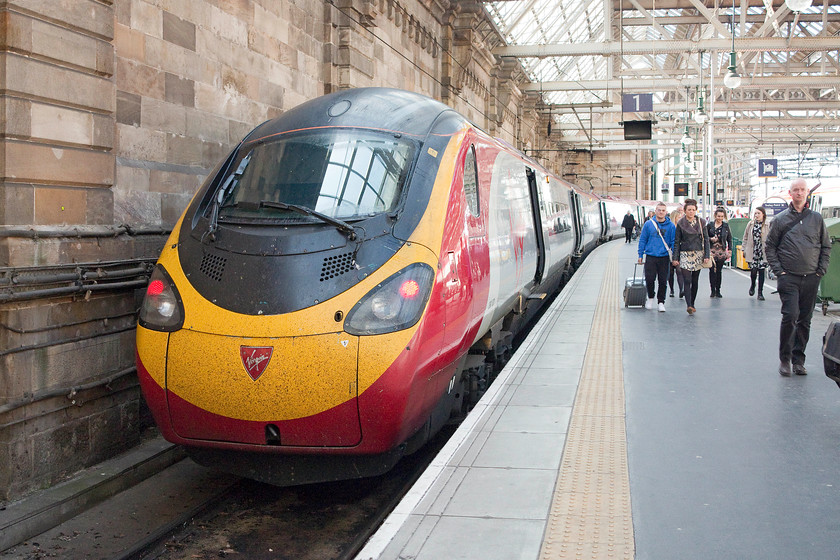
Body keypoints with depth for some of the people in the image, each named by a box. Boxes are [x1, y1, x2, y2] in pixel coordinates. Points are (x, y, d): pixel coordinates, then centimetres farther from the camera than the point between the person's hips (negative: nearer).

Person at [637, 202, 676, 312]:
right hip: (650, 256, 0)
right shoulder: (648, 224, 3)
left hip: (664, 257, 0)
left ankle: (661, 302, 15)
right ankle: (650, 298, 19)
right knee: (649, 279, -5)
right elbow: (642, 240, 8)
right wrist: (640, 255, 5)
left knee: (663, 281, 3)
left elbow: (673, 242, 6)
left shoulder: (670, 226, 3)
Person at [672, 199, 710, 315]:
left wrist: (706, 255, -2)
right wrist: (675, 258, -3)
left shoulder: (701, 222, 4)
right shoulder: (681, 223, 0)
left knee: (695, 281, 7)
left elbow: (706, 239, 6)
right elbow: (677, 242, 2)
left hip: (698, 254, 2)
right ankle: (688, 305, -20)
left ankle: (692, 304, 19)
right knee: (687, 280, -13)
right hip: (685, 255, -2)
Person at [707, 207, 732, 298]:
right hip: (712, 250, -1)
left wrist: (729, 250, 4)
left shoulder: (726, 226, 8)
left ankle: (718, 290, 11)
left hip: (722, 251, 1)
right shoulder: (710, 225, 4)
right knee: (712, 270, -10)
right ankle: (712, 290, -4)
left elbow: (729, 239, 12)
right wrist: (710, 239, -11)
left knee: (719, 271, 3)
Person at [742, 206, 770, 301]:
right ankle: (752, 286, 27)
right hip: (752, 251, 1)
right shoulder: (751, 224, 5)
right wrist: (744, 249, 9)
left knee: (761, 271, 1)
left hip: (763, 252, -1)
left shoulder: (768, 225, -2)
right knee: (753, 270, -5)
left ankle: (760, 293, 10)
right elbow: (746, 238, 11)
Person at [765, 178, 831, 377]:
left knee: (805, 320, 6)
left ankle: (798, 360, 15)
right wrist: (778, 270, -3)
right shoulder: (781, 219, 4)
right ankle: (785, 359, 0)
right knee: (790, 316, -13)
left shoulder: (816, 218, 9)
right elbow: (770, 247, 7)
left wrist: (821, 270, 4)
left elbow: (826, 246, 15)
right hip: (789, 277, -2)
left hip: (811, 278, 3)